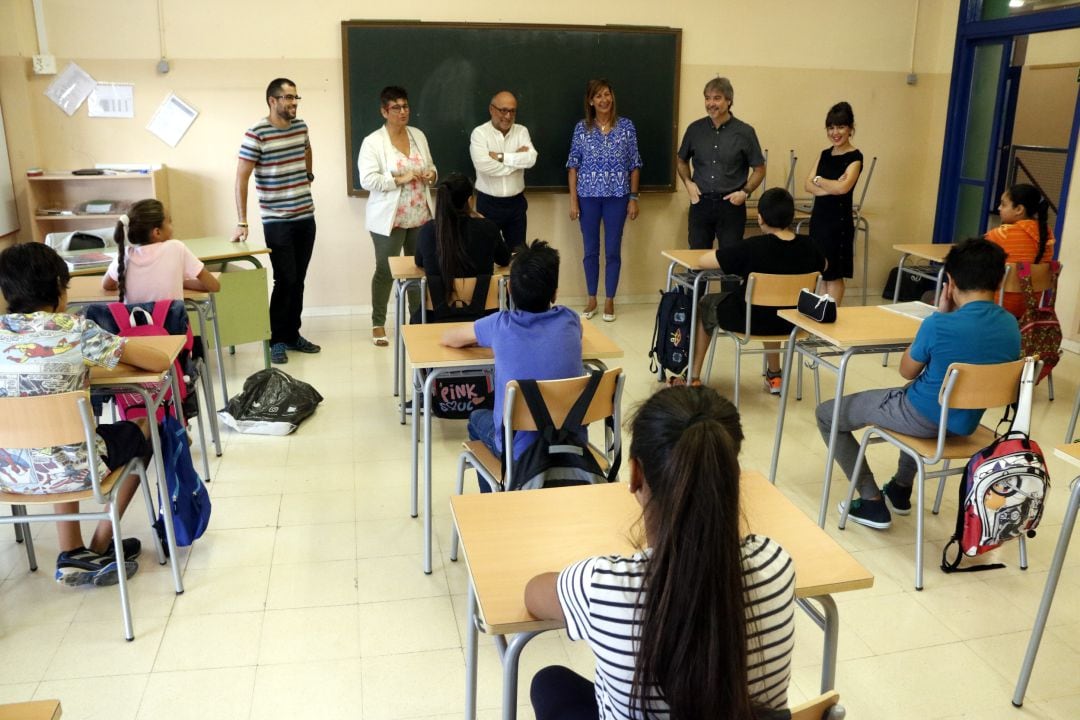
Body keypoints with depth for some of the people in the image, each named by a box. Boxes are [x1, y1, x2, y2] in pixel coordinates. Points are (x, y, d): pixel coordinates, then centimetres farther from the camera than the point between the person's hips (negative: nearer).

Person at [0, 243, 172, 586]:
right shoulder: (74, 329, -14)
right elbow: (160, 362, -11)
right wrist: (115, 353, 8)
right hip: (68, 470, -5)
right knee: (143, 428, 24)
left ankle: (72, 555, 26)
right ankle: (99, 548, 29)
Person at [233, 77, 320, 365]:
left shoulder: (301, 127, 6)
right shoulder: (256, 134, -12)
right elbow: (241, 179, -14)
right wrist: (242, 223, -19)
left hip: (306, 217, 6)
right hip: (277, 221, -6)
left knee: (299, 279, 10)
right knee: (285, 280, -4)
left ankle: (293, 334, 22)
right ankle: (278, 340, 10)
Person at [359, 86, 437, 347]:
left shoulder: (418, 135, 8)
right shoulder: (372, 142, -9)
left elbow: (430, 166, 18)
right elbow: (367, 180, -17)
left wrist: (431, 174, -5)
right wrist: (399, 180, -24)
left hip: (420, 216, 5)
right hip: (389, 219, -5)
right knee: (385, 271, 3)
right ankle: (378, 324, 18)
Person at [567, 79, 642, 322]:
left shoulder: (626, 126, 1)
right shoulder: (581, 128, 1)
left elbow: (634, 165, 3)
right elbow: (573, 165, 2)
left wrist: (633, 198, -1)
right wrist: (573, 199, -4)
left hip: (617, 196, 0)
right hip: (588, 196, 0)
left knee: (613, 250, 4)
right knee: (591, 250, 9)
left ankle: (610, 300, 16)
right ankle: (592, 299, 22)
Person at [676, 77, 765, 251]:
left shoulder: (745, 132, -3)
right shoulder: (695, 129, 3)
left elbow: (759, 169, 4)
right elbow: (681, 160, 18)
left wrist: (745, 192, -9)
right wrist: (688, 183, 2)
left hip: (731, 204, -2)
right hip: (700, 203, 2)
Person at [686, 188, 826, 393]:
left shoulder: (752, 247, -25)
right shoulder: (807, 246, -10)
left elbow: (703, 261, -20)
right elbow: (823, 266, 14)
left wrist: (724, 253, 1)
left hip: (750, 321, -5)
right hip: (790, 322, 5)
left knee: (705, 305, 23)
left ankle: (694, 378, 28)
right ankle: (774, 376, 43)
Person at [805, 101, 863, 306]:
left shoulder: (854, 157, -8)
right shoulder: (825, 154, 12)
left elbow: (843, 187, -23)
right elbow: (808, 185, 1)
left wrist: (819, 180, -6)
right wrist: (829, 188, -16)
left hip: (839, 219, -7)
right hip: (819, 216, 7)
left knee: (834, 274, 0)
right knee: (823, 272, 10)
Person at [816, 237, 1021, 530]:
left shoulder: (939, 325, -26)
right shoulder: (1011, 326, -7)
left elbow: (907, 372, -8)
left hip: (924, 418, -7)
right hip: (966, 423, 7)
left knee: (827, 414, 8)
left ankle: (873, 502, 10)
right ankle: (901, 488, 43)